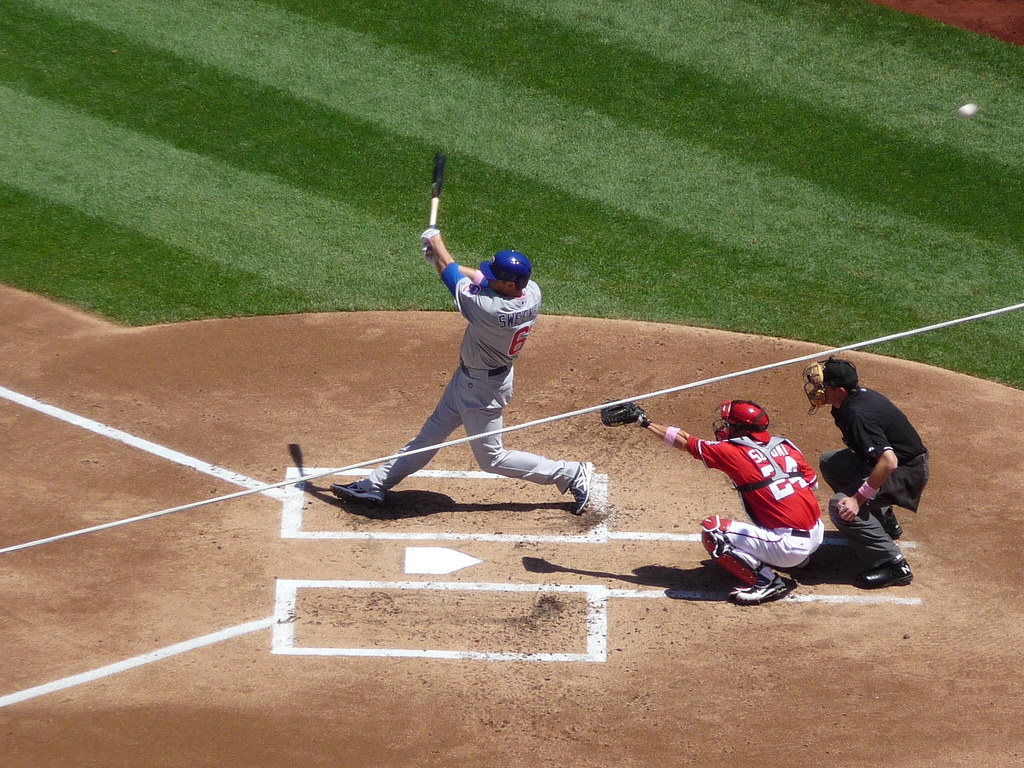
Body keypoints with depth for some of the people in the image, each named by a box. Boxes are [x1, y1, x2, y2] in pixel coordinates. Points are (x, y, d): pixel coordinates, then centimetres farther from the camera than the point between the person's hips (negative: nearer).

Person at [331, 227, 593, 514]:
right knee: (431, 432, 18)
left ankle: (572, 474, 15)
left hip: (482, 389, -9)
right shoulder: (532, 291, -17)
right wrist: (442, 260, 0)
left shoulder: (491, 310, -39)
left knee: (491, 458, 8)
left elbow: (453, 275, -22)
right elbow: (483, 279, 3)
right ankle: (375, 485, 30)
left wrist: (435, 241, -5)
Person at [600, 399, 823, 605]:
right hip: (817, 535, 8)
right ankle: (799, 560, 23)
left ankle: (766, 581, -8)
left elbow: (683, 441, 2)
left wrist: (644, 422, 12)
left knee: (712, 532, -7)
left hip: (788, 545, -8)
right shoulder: (785, 445, 8)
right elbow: (813, 484, 15)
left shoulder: (733, 452, -7)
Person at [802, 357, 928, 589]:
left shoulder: (858, 414, -29)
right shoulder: (859, 395, 0)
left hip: (907, 473, -11)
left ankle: (894, 565, -22)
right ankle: (884, 522, 27)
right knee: (829, 461, 21)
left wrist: (858, 499, -35)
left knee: (841, 506, -25)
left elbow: (889, 461, -37)